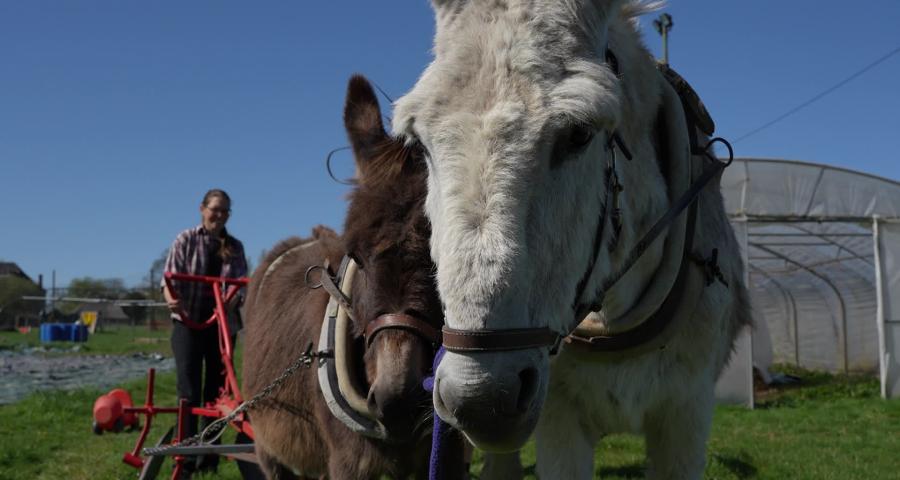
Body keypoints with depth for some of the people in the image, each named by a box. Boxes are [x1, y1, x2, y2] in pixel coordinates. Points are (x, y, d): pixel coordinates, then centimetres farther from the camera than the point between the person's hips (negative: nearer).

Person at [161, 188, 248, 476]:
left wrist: (233, 301, -24)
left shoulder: (235, 247, 9)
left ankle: (209, 456, 15)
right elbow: (170, 278, -7)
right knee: (189, 391, -8)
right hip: (189, 323, -3)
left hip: (222, 324, 3)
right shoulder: (186, 241, 2)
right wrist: (172, 301, -30)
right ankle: (185, 457, -5)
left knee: (216, 389, 7)